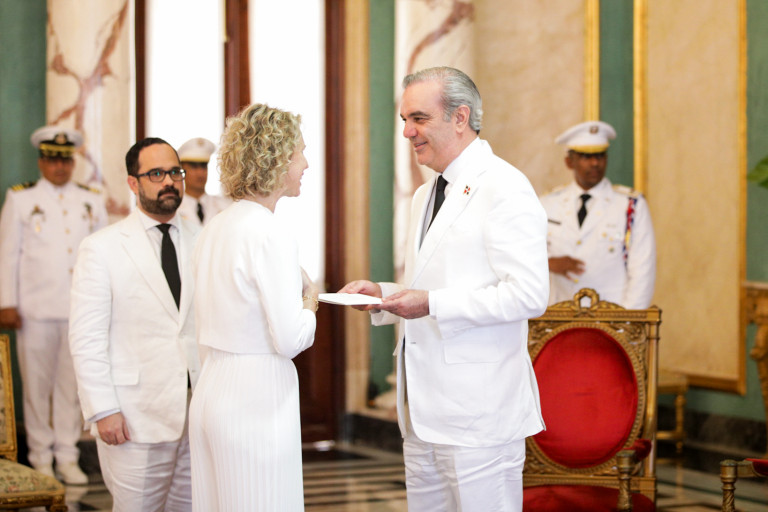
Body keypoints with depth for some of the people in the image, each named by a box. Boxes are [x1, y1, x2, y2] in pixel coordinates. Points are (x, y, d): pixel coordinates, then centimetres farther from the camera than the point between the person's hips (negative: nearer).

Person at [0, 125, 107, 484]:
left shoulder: (92, 201, 12)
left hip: (80, 308, 2)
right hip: (35, 308, -2)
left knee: (72, 384, 4)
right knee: (36, 384, 2)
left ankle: (68, 457, 12)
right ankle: (41, 458, 11)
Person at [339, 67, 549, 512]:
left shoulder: (504, 189, -11)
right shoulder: (426, 196, 19)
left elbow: (529, 295, -19)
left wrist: (432, 304, -21)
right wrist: (382, 295, 8)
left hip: (479, 409, -9)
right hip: (424, 409, 9)